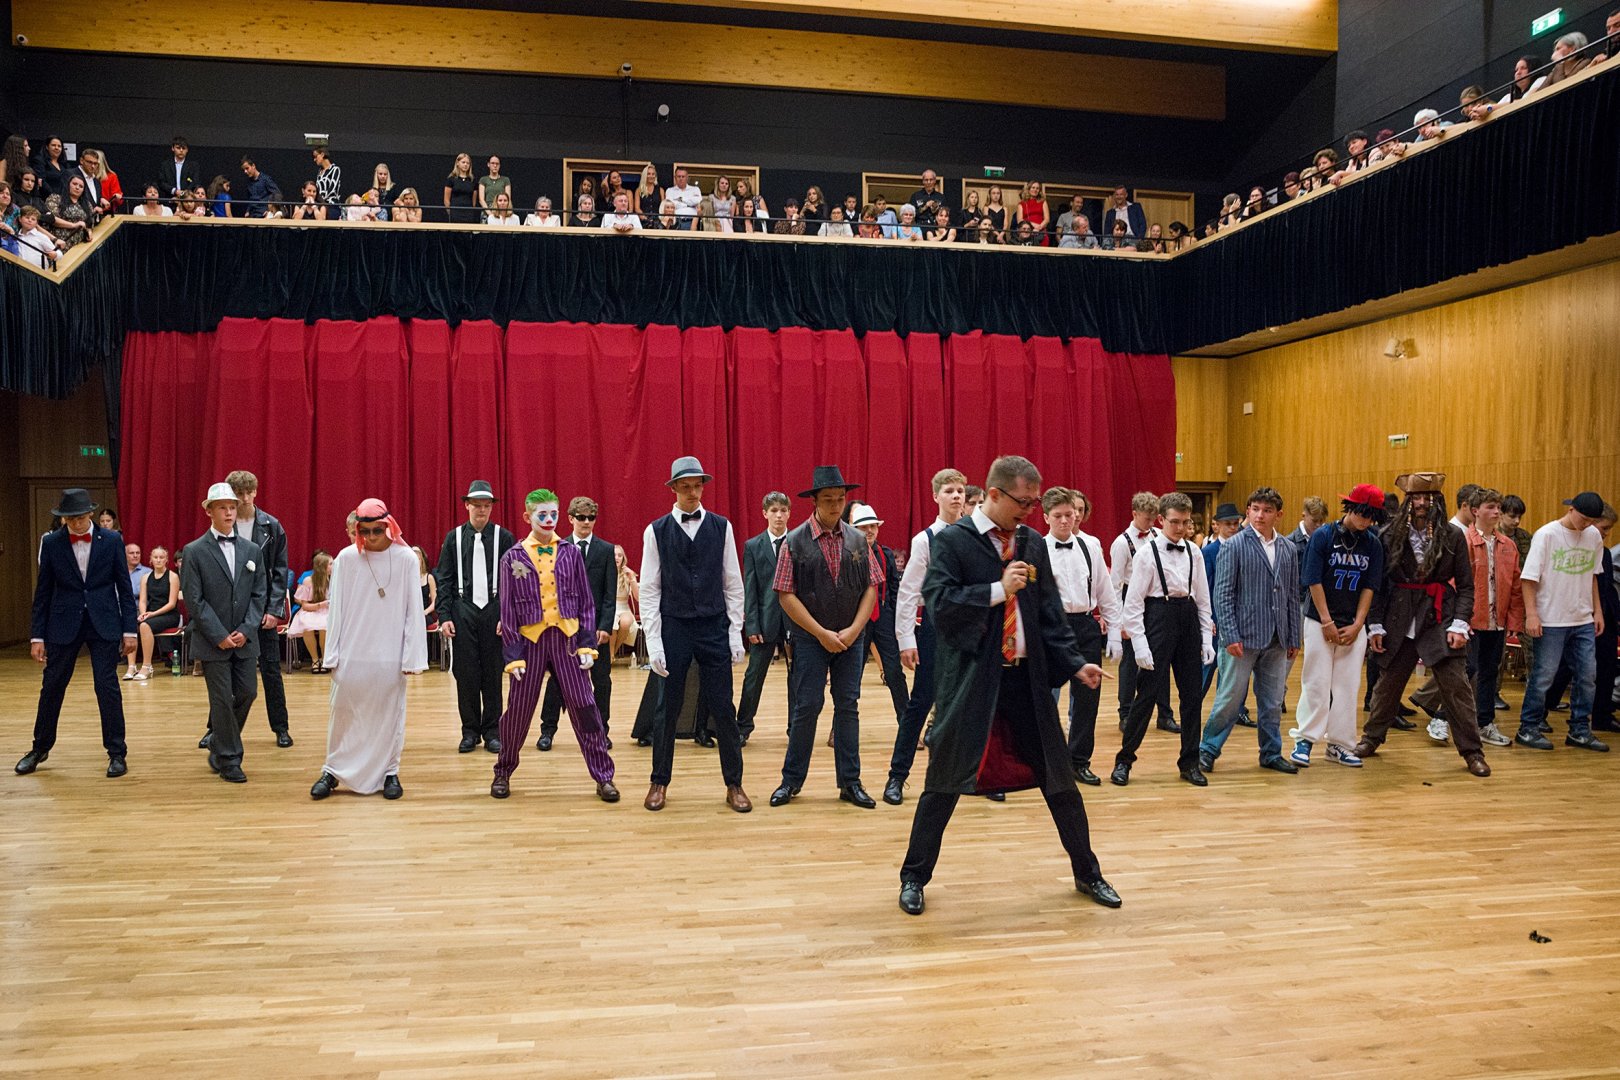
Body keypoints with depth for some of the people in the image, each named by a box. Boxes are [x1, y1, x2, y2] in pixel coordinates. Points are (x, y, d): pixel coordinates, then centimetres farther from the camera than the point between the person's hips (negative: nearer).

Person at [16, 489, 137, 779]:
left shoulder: (112, 541, -2)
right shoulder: (51, 543, 0)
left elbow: (124, 588, 1)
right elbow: (43, 592, 4)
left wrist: (129, 630, -2)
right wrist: (37, 636, 2)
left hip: (104, 624, -1)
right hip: (64, 624, 2)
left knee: (107, 687, -2)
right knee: (51, 687, 10)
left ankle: (117, 752, 7)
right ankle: (40, 748, 29)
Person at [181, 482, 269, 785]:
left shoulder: (252, 550, 7)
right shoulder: (194, 552, -4)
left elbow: (259, 594, 6)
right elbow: (194, 600, -8)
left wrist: (246, 630, -7)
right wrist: (220, 636, -13)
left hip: (245, 639, 4)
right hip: (212, 642, -4)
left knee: (247, 693, 5)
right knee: (222, 700, 0)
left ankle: (217, 741, 29)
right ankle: (228, 760, 12)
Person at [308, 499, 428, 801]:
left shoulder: (406, 559, -5)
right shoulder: (346, 558, -1)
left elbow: (414, 611, -3)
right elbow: (337, 609, 2)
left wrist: (412, 656, -6)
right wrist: (332, 653, 1)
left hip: (390, 653, -1)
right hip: (352, 652, 1)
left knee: (388, 715, 8)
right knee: (343, 714, 8)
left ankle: (389, 772, 20)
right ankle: (333, 771, 22)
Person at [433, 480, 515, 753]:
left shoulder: (504, 537, 2)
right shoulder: (453, 538, 6)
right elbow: (444, 580, 5)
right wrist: (444, 616, -3)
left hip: (494, 611, -1)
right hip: (463, 611, 1)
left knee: (493, 673, 3)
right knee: (466, 674, 4)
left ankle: (492, 731, 13)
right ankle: (470, 731, 15)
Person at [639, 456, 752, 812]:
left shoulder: (721, 527, 2)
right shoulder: (657, 531, -2)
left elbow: (733, 585, 6)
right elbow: (649, 591, -1)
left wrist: (735, 634, 2)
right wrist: (653, 643, -6)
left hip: (715, 628, 1)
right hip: (673, 629, -1)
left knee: (723, 709, 5)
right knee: (669, 709, 8)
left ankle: (734, 785, 18)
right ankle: (660, 782, 25)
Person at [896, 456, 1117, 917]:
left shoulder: (1033, 543, 8)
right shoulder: (952, 541, -6)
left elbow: (1051, 613, 11)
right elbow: (938, 603, -16)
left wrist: (1075, 663, 1)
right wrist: (999, 590, -20)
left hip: (1027, 676, 4)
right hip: (970, 679, -4)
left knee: (1058, 776, 11)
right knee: (945, 781, 4)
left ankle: (1087, 873, 30)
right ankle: (914, 877, 21)